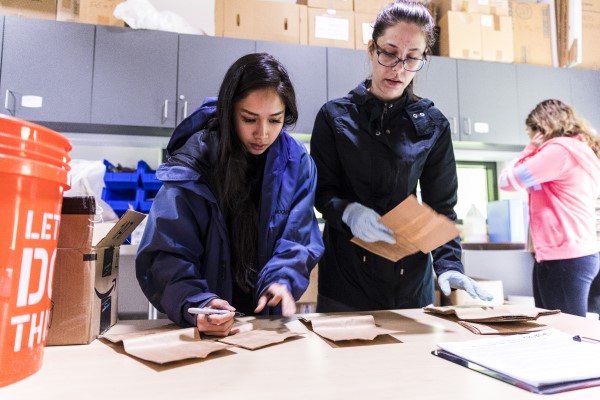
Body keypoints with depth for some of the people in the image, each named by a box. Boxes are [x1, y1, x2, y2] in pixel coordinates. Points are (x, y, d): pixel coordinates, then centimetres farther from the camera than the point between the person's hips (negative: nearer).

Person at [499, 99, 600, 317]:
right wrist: (535, 150, 16)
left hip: (564, 258, -10)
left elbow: (507, 181, -11)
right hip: (575, 254, 10)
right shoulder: (581, 150, 19)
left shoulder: (560, 148, -12)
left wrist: (531, 149, 2)